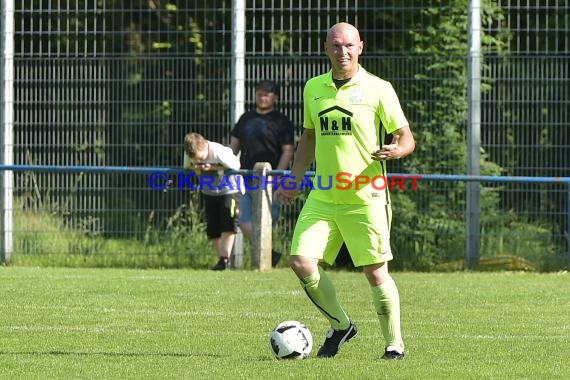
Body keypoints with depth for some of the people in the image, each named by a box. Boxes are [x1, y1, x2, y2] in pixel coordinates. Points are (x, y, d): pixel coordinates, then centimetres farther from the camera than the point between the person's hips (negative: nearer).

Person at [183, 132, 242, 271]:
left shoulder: (219, 153, -29)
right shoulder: (189, 154, -14)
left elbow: (235, 166, -18)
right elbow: (186, 167, 4)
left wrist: (213, 167, -27)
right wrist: (195, 168, -20)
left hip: (229, 190, -5)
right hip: (209, 191, 5)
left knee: (228, 224, -19)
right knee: (213, 228, 3)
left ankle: (224, 259, -19)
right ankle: (221, 259, 13)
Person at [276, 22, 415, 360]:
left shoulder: (378, 89, -4)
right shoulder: (313, 88, 11)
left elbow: (407, 139, -3)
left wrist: (395, 150, -25)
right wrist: (294, 179, 19)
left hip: (366, 198, -4)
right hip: (322, 198, 4)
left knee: (375, 272, -3)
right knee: (302, 262, -8)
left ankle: (394, 343, 13)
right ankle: (340, 325, 14)